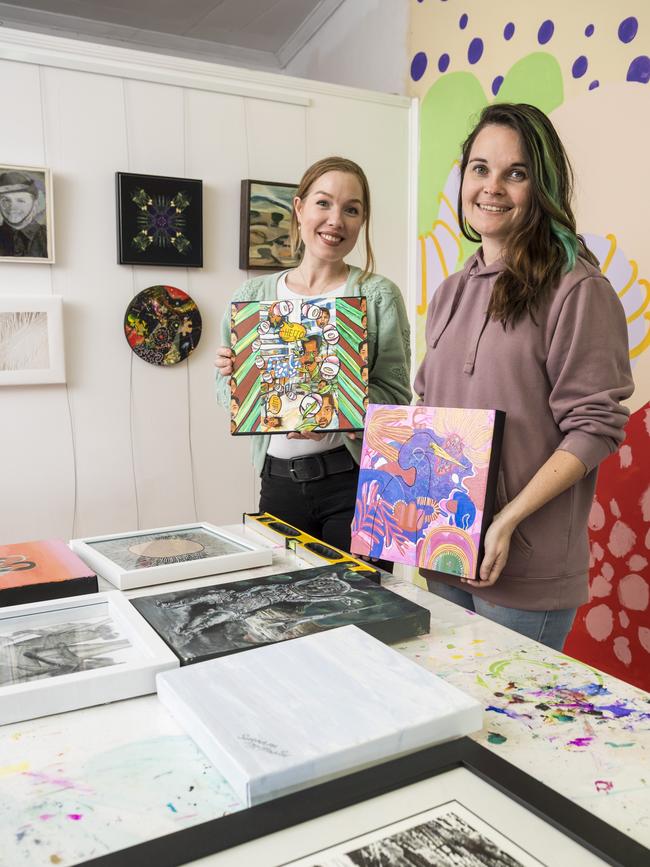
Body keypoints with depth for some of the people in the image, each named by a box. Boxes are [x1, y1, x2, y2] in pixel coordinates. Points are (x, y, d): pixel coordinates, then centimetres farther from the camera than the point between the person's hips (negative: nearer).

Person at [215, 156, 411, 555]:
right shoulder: (253, 296, 6)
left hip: (354, 479, -2)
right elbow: (229, 394, 10)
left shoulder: (379, 295, -2)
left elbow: (395, 394, -7)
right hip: (278, 480, 3)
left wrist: (335, 415, -24)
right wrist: (231, 378, -12)